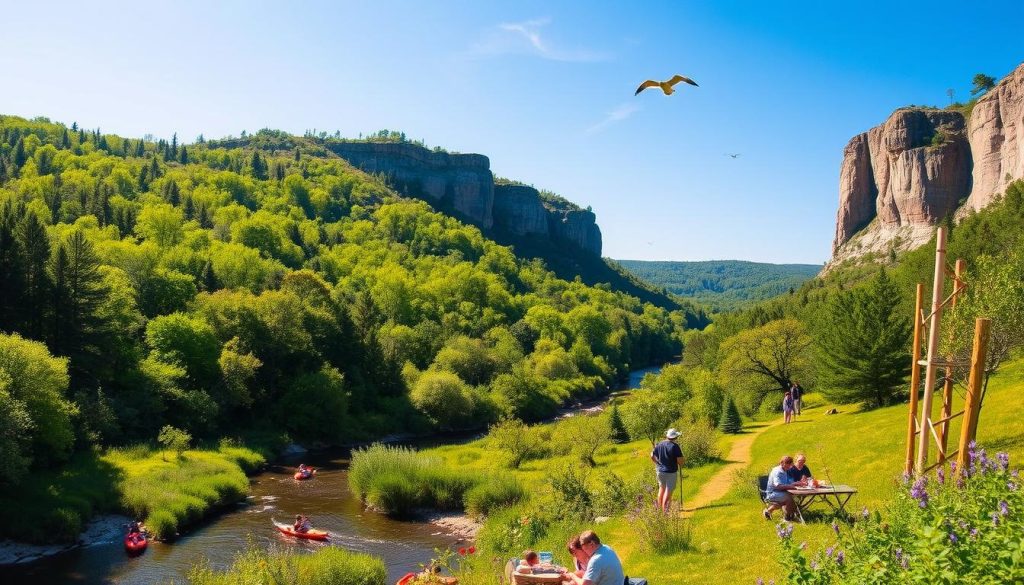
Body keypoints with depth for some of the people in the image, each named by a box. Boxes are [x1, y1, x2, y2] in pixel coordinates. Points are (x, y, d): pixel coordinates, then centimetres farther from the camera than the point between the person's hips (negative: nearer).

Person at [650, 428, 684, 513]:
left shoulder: (659, 445, -1)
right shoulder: (675, 446, -17)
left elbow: (652, 456, 8)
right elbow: (680, 461, -20)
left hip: (660, 471, 5)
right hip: (671, 472, -5)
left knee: (662, 487, 25)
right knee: (668, 491, 4)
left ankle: (659, 506, 36)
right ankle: (664, 512, 6)